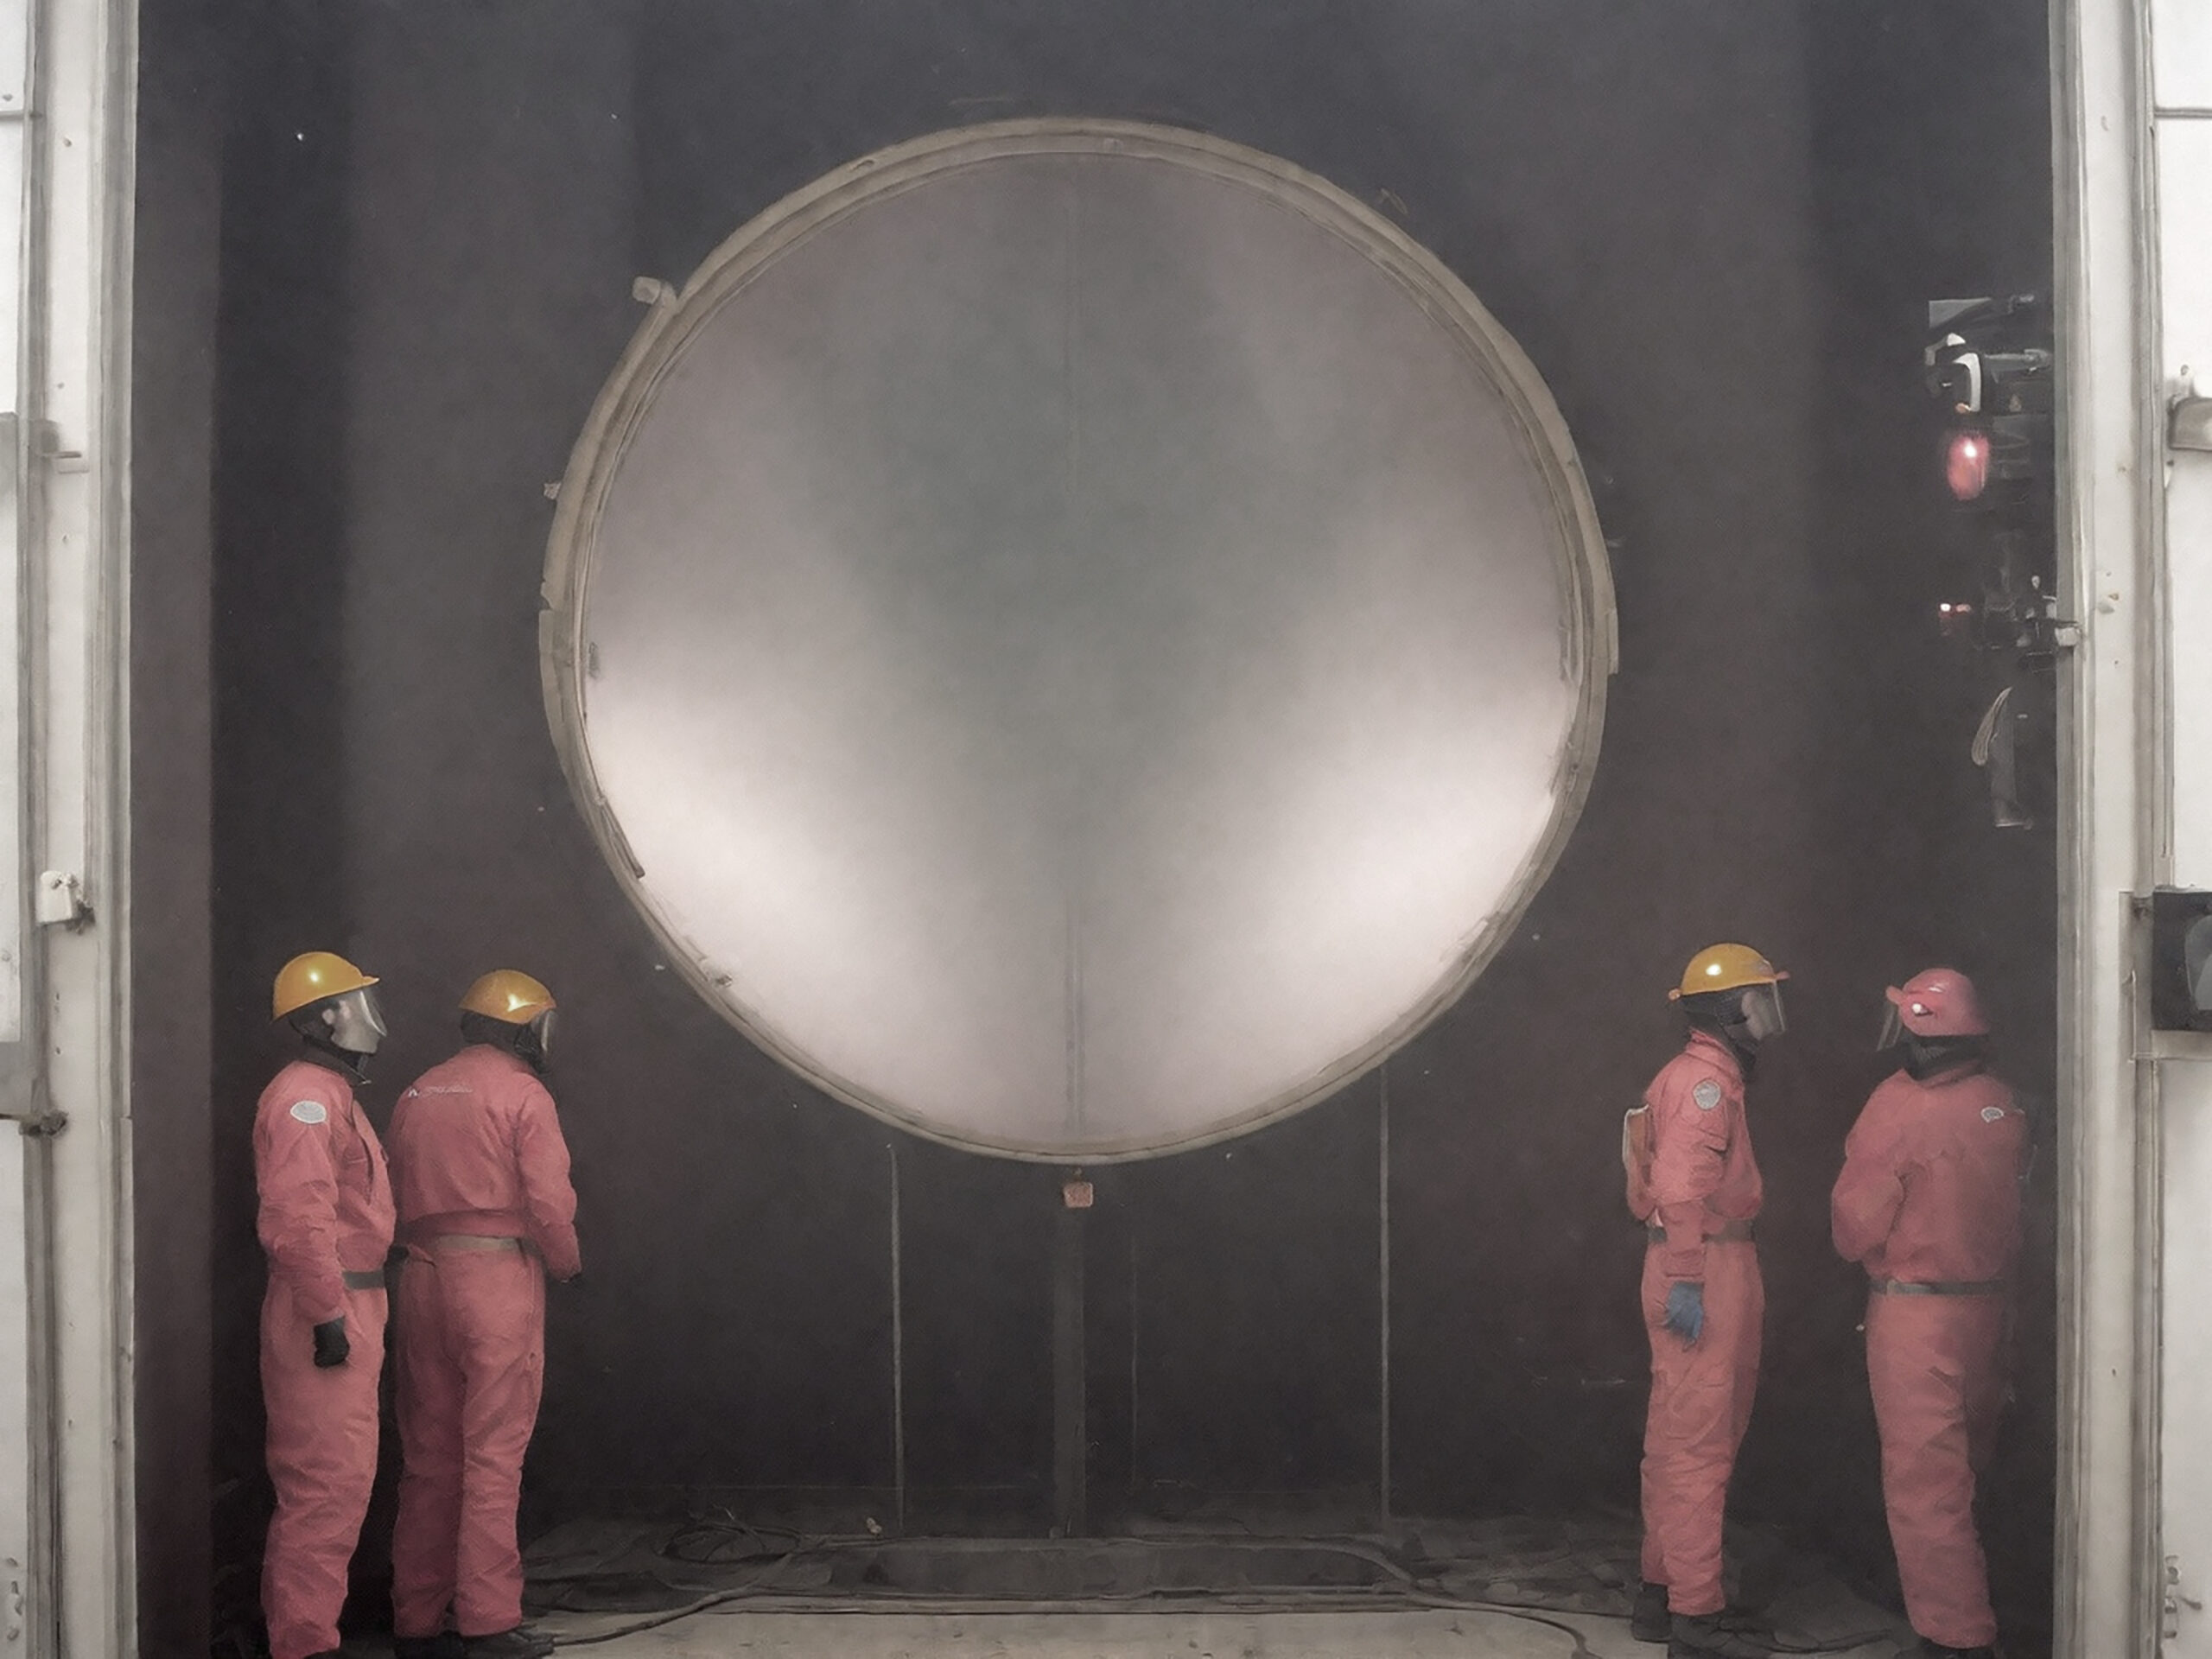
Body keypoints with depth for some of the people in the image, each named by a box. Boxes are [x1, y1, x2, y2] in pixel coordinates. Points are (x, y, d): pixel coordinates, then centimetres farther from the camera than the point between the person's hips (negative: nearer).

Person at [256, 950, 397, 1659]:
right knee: (330, 1482, -9)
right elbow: (300, 1219, -24)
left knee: (328, 1478, 16)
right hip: (326, 1314, -11)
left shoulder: (335, 1094, 19)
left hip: (348, 1307, 11)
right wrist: (328, 1315, -24)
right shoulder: (305, 1097, -15)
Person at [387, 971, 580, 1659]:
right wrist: (567, 1263, 5)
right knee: (493, 1454, -2)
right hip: (498, 1275, -6)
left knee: (429, 1455, 10)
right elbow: (549, 1202, -11)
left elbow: (399, 1195, 9)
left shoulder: (418, 1094, 13)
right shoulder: (522, 1093, -5)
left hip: (423, 1275, 6)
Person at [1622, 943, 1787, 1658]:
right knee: (1698, 1445, -8)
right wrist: (1686, 1282, -25)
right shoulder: (1704, 1079, -13)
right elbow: (1681, 1188, -22)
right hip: (1703, 1273, -11)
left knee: (1679, 1440, 15)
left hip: (1713, 1269, 11)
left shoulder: (1711, 1077, 19)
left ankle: (1664, 1590, 23)